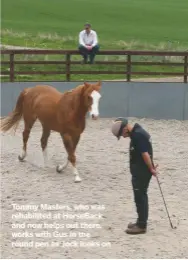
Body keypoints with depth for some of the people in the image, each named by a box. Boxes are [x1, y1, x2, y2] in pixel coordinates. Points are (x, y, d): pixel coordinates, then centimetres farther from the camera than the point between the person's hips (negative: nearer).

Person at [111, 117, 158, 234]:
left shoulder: (138, 135, -22)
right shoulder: (137, 132, 11)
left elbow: (145, 154, -23)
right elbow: (144, 153, 17)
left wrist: (151, 169, -14)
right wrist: (151, 167, 14)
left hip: (142, 172, -10)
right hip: (140, 171, 10)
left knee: (140, 197, -3)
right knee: (140, 196, 17)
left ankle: (142, 225, 2)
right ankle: (141, 222, 27)